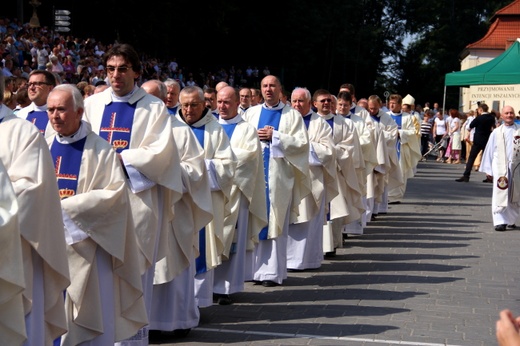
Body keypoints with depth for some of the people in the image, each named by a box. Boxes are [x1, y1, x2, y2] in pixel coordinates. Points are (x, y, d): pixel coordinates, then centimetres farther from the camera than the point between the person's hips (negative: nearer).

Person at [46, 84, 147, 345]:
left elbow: (115, 193, -13)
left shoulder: (100, 150, -5)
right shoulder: (44, 147, 9)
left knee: (90, 322, 1)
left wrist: (66, 206, -19)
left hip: (85, 246, -4)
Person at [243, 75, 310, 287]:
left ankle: (273, 272, 2)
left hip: (279, 176, -2)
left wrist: (275, 137, -10)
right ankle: (254, 268, 7)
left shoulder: (292, 115, 7)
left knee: (276, 223, -2)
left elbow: (302, 143, -3)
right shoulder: (251, 113, 16)